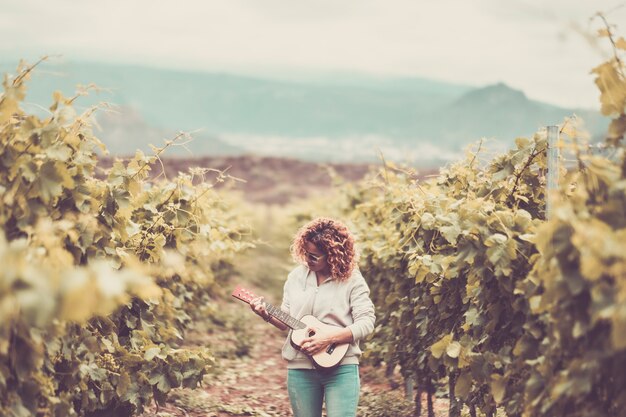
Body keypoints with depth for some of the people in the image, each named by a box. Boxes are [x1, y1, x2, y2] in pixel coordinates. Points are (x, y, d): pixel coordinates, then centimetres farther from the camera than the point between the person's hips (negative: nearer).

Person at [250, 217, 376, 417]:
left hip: (340, 367, -4)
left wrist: (328, 338, -20)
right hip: (299, 368, 4)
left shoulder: (352, 279, -5)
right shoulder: (296, 276, 8)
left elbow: (366, 323, -10)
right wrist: (267, 315, -7)